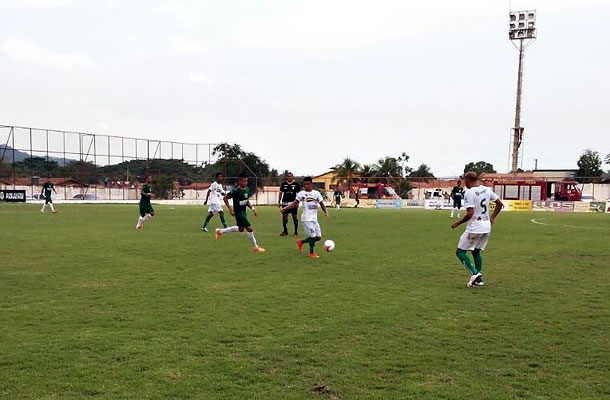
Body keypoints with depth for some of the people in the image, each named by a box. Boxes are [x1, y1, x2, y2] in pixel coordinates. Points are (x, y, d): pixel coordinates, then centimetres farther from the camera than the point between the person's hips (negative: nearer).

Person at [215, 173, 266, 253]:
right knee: (250, 228, -9)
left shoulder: (247, 189, 2)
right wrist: (230, 209, -17)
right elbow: (225, 198, -13)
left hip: (244, 211, 9)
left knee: (241, 229, 22)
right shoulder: (235, 191, -20)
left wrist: (252, 208, 5)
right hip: (238, 212, -9)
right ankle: (256, 247, 5)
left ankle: (220, 231, 36)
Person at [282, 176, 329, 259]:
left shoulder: (316, 193, 6)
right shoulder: (301, 193, -2)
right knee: (313, 236, -8)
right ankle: (312, 253, 14)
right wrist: (285, 208, -12)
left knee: (318, 237, 7)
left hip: (314, 218, 5)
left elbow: (322, 204, 7)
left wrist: (326, 212, -9)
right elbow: (294, 203, -1)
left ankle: (301, 242, 27)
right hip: (306, 219, -5)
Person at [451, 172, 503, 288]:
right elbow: (499, 204, 13)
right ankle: (479, 278, 20)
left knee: (460, 252, 3)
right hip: (487, 227, 8)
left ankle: (474, 273, -11)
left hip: (474, 228, -8)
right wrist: (492, 217, 21)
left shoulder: (469, 193, -15)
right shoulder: (487, 190, 7)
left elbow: (470, 214, -21)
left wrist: (457, 224, -10)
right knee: (476, 251, 22)